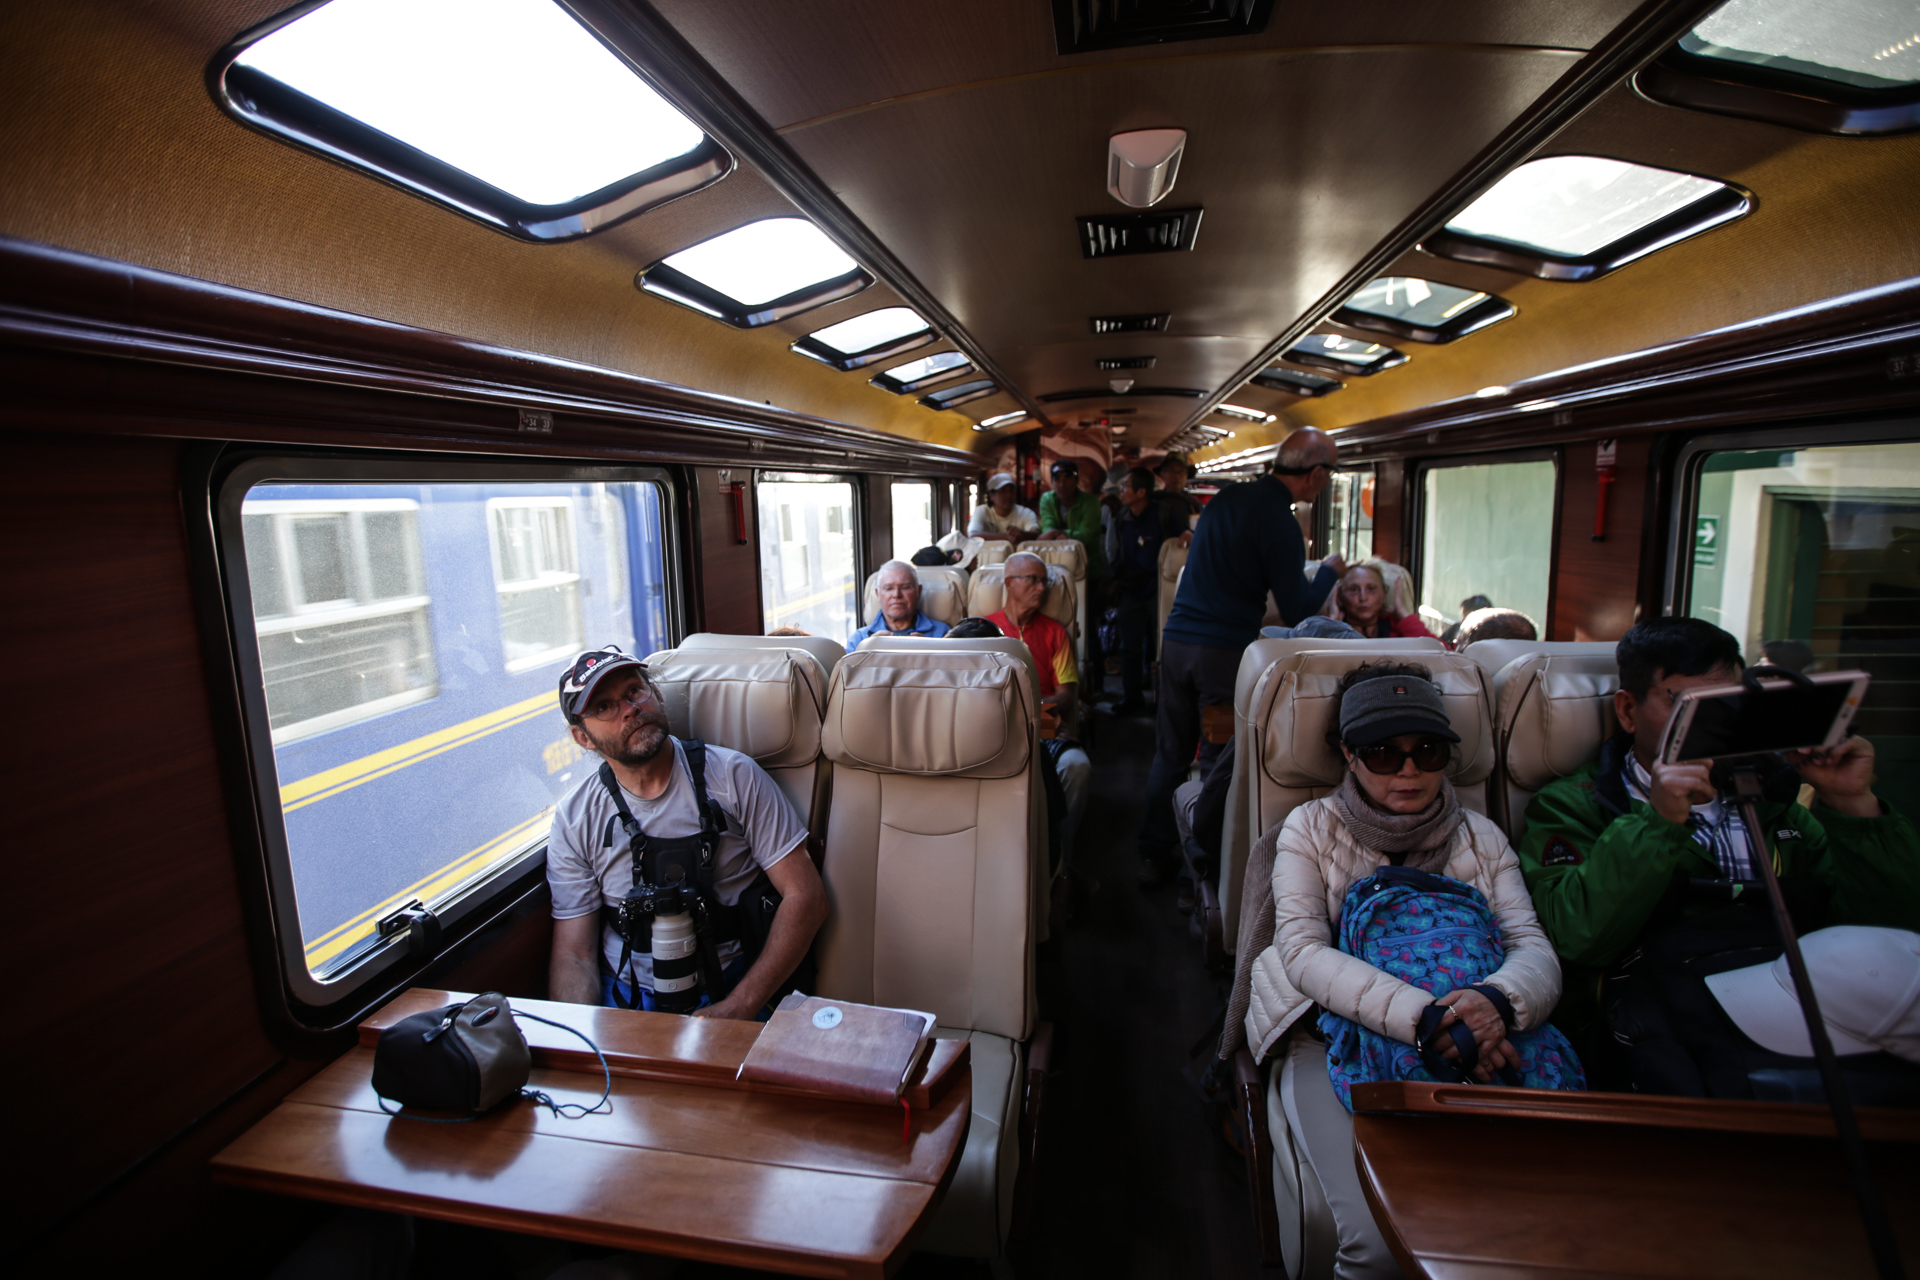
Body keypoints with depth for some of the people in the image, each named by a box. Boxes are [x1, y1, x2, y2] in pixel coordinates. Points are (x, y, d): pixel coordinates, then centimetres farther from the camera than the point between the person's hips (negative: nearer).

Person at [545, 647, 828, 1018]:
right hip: (621, 996, 3)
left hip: (725, 993, -2)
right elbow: (573, 955, 4)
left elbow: (806, 897, -7)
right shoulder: (574, 819, 4)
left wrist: (738, 1008, -15)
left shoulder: (733, 776, -4)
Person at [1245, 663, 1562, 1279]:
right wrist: (1419, 1014, -24)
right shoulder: (1311, 828, 5)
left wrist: (1499, 999, -24)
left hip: (1469, 1051, 3)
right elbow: (1303, 950, -8)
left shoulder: (1480, 837, 15)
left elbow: (1535, 948, 2)